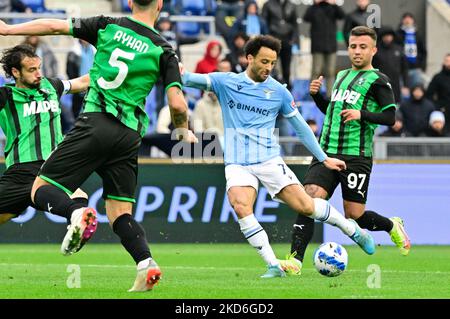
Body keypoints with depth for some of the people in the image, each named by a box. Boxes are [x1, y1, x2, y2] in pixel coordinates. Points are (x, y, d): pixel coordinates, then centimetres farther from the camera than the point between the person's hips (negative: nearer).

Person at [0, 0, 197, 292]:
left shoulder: (108, 26, 5)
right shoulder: (163, 50, 6)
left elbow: (54, 26, 5)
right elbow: (177, 104, -3)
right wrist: (183, 131, 18)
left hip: (95, 123, -2)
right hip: (130, 135, 2)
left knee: (41, 190, 2)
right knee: (119, 214, 10)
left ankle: (77, 213, -30)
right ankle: (146, 263, -15)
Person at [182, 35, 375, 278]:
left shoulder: (278, 92, 5)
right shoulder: (226, 82, 2)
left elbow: (300, 126, 14)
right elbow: (195, 80, -12)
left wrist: (324, 158, 13)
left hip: (269, 160, 0)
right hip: (238, 164, 0)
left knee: (305, 206, -10)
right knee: (241, 207, -27)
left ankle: (354, 231, 17)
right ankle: (274, 266, -20)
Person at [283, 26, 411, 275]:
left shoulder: (378, 80, 0)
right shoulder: (342, 75, 19)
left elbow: (390, 117, -8)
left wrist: (362, 115, -22)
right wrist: (317, 95, 13)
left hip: (356, 156, -5)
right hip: (326, 152, 5)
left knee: (354, 215, -1)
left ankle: (392, 226, 30)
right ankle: (295, 259, -17)